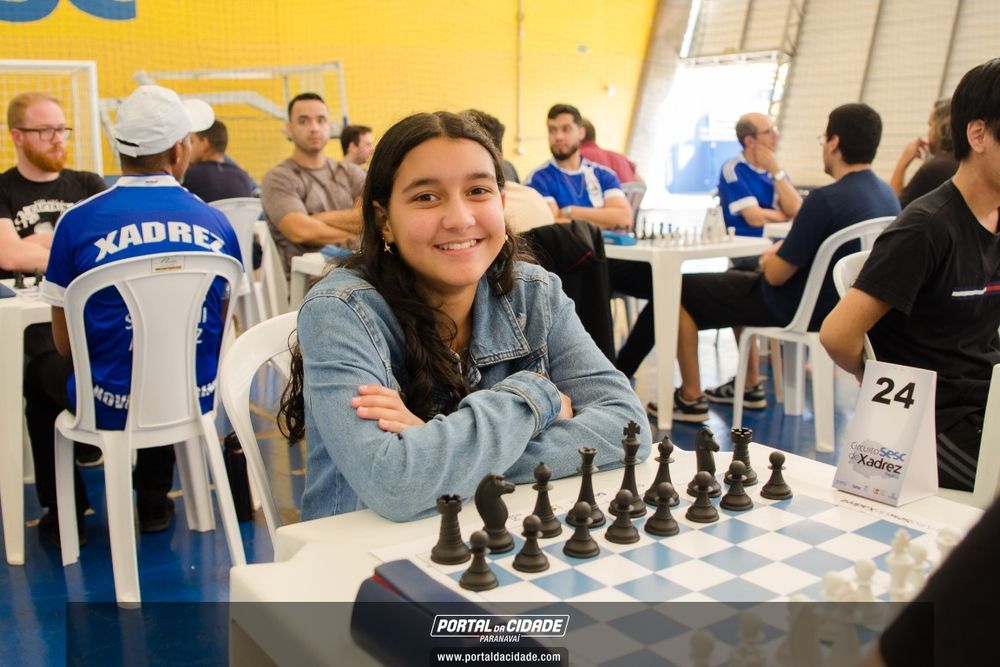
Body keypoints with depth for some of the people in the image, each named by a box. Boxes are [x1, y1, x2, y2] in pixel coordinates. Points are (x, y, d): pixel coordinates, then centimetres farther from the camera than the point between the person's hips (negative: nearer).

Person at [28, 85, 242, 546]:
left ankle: (65, 513, 35)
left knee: (39, 373, 29)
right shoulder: (217, 223, -4)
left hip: (114, 406, -2)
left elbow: (65, 343, -2)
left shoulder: (78, 222, -11)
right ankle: (154, 502, 41)